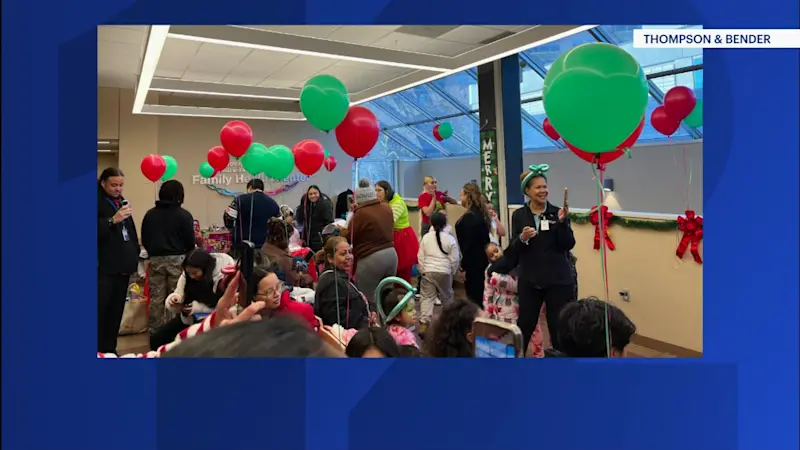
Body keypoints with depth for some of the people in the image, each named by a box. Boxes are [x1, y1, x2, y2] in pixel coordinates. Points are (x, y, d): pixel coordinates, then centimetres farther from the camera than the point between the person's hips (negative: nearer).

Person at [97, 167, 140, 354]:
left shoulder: (122, 201, 16)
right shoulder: (98, 201, -5)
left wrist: (134, 256, 12)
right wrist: (113, 220, -25)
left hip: (122, 265, 7)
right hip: (104, 267, -7)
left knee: (116, 311, 12)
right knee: (101, 311, -6)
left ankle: (109, 348, 21)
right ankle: (99, 350, 4)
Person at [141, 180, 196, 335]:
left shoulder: (150, 214, 4)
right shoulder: (184, 215, -8)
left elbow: (144, 240, 7)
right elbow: (190, 241, -6)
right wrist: (186, 256, 13)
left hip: (155, 259, 3)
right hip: (177, 259, -3)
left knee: (156, 298, 8)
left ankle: (154, 333, 14)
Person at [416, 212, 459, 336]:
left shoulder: (426, 237, 1)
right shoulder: (450, 238, -4)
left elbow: (420, 257, 3)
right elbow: (455, 259, -2)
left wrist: (422, 271, 13)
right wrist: (453, 272, 13)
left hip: (428, 271, 1)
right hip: (444, 272, 0)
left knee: (426, 297, 0)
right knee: (447, 297, 16)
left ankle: (424, 323, -11)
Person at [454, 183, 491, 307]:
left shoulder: (469, 217, -19)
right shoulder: (480, 214, 9)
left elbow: (468, 244, -20)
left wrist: (464, 267, -15)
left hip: (473, 263, -9)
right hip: (482, 261, 9)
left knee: (474, 297, -1)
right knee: (481, 296, 16)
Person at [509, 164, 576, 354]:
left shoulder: (557, 212, -2)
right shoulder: (519, 215, 1)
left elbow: (569, 245, -8)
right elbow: (513, 250, 0)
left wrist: (562, 222, -21)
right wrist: (522, 238, -20)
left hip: (558, 280, -1)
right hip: (530, 280, 1)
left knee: (560, 327, 7)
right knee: (524, 325, 10)